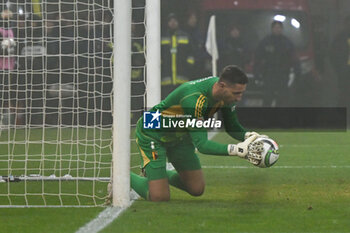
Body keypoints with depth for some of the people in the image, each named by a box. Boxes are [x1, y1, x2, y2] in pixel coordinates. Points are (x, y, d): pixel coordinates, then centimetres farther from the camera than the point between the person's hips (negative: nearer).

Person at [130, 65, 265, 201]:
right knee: (159, 197, -15)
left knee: (197, 189, 5)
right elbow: (201, 144, -42)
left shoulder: (226, 94, -16)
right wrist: (237, 150, -51)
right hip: (151, 135, -8)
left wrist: (248, 136, -25)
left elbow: (232, 127, -2)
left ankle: (161, 175, 30)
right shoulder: (194, 99, -41)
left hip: (179, 136, 8)